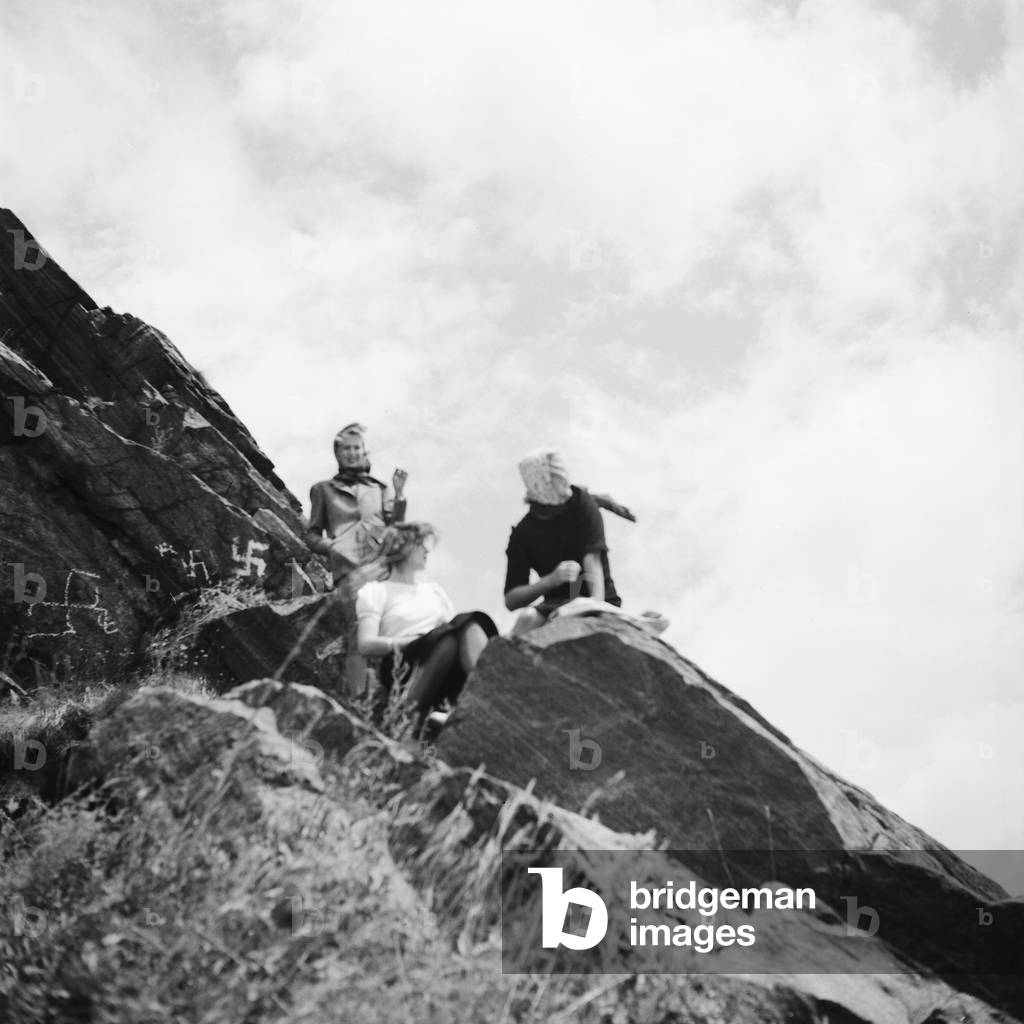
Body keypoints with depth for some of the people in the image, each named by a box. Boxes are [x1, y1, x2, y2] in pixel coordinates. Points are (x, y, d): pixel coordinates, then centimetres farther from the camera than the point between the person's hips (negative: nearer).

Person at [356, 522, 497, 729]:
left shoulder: (434, 589, 35)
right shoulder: (375, 591, 18)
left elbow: (454, 627, 21)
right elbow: (366, 645, 2)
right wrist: (406, 642, -13)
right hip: (404, 665, -4)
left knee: (472, 624, -29)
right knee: (449, 639, -36)